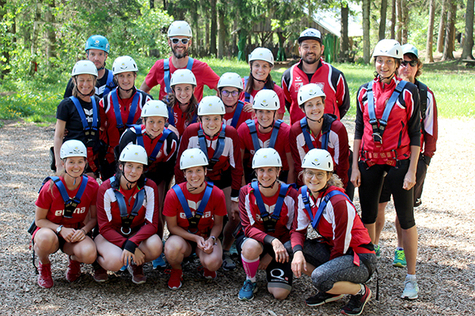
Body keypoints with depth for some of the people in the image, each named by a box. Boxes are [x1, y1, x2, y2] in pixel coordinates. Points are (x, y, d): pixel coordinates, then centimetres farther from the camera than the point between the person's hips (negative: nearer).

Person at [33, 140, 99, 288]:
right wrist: (61, 229, -24)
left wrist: (83, 230, -19)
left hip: (76, 233, 2)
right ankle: (44, 265, -3)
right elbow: (39, 220, -7)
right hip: (50, 229, -1)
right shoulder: (50, 187, -17)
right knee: (46, 238, -40)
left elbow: (94, 217, 2)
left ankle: (74, 260, 8)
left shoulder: (92, 186, -9)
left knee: (90, 254, -33)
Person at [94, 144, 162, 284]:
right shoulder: (106, 189, -15)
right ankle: (100, 261, 5)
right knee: (115, 261, -34)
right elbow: (105, 227, -14)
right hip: (110, 235, -2)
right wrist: (125, 245, -30)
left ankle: (136, 265, 3)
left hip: (137, 233, 2)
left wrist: (132, 244, -31)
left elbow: (152, 223, -14)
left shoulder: (149, 187, -11)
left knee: (155, 246, -32)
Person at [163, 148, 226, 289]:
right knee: (172, 249, -37)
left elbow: (218, 224, 0)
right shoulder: (173, 194, -17)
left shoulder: (216, 194, -14)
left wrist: (211, 239, -21)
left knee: (213, 263, -32)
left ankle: (207, 266, 11)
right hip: (182, 236, 0)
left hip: (206, 236, 1)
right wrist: (195, 238, -20)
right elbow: (172, 226, -7)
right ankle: (176, 271, 2)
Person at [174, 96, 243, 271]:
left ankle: (225, 251, 15)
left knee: (236, 216, -10)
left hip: (223, 178, 1)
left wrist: (234, 199, -11)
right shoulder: (191, 133, -25)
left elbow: (237, 167, -12)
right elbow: (180, 166, -13)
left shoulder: (231, 134, -24)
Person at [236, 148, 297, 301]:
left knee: (280, 293, -18)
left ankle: (270, 271, 18)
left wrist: (271, 256, -13)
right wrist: (272, 240, -36)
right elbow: (248, 228, -18)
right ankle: (250, 281, -7)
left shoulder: (290, 195, -12)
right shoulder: (246, 193, -11)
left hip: (280, 247, 0)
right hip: (253, 239, 0)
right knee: (251, 247, -39)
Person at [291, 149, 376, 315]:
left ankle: (360, 291, -1)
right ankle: (331, 290, 5)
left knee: (320, 278, -34)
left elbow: (341, 245, -21)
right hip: (332, 249, 8)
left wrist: (328, 266, -8)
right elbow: (298, 229, 0)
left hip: (359, 258, -8)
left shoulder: (338, 202, -26)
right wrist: (297, 252, -20)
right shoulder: (304, 194, -3)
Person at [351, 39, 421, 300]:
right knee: (368, 215, 9)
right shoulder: (365, 91, 6)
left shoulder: (408, 92, -5)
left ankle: (411, 278, 10)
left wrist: (412, 171, -9)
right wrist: (355, 166, 4)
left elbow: (415, 133, -4)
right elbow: (359, 129, 9)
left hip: (399, 160, -3)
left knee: (406, 219, 1)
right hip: (369, 161, 4)